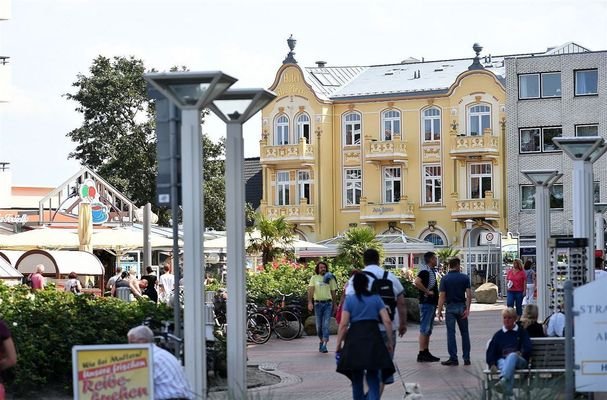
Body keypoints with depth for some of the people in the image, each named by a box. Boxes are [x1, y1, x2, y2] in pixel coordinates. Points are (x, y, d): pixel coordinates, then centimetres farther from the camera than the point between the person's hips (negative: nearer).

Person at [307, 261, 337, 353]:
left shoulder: (330, 278, 8)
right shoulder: (314, 278, 5)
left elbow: (333, 292, 14)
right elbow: (310, 290, -5)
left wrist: (334, 304, 14)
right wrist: (310, 302, -18)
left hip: (328, 303, 0)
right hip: (318, 303, 0)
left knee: (326, 325, -10)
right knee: (319, 325, 7)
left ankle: (324, 345, -14)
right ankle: (321, 341, 28)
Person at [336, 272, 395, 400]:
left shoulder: (349, 300, 4)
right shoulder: (376, 298, 8)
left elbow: (343, 324, -4)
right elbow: (387, 321, 0)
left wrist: (338, 345, 1)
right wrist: (390, 341, 8)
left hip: (355, 340, 0)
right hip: (373, 338, 0)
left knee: (357, 378, 15)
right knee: (373, 377, 3)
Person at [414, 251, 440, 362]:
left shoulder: (431, 271, 16)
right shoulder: (425, 271, -15)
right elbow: (417, 282, -30)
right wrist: (427, 291, -23)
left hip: (431, 303, 10)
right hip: (426, 302, -10)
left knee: (428, 330, 13)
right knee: (424, 329, -8)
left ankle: (426, 352, 18)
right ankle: (421, 354, -8)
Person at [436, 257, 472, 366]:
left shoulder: (445, 279, -4)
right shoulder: (465, 278, 0)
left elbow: (442, 296, -9)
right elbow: (469, 294, -8)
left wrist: (439, 311, -5)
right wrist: (467, 309, -7)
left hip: (450, 307, -2)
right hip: (461, 306, 2)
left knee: (451, 333, 1)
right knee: (464, 333, 11)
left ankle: (453, 358, -3)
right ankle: (466, 358, 11)